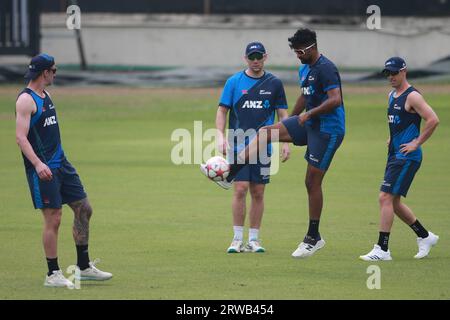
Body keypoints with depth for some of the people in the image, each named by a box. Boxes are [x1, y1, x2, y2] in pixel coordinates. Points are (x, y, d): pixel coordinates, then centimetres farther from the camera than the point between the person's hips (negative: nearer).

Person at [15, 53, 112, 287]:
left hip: (61, 164, 9)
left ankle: (84, 267, 19)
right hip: (43, 169, -9)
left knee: (83, 209, 9)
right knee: (53, 219, -7)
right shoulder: (26, 100, -13)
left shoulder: (45, 96, 15)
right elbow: (21, 137, -21)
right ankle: (53, 275, 2)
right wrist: (37, 164, -32)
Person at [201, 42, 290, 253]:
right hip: (238, 146, -2)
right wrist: (220, 137, -9)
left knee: (258, 193, 4)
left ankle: (254, 239, 11)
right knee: (241, 189, -9)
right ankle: (237, 239, -2)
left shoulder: (274, 83, 6)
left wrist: (285, 143, 2)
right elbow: (222, 110, 4)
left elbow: (283, 115, 10)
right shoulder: (234, 82, 2)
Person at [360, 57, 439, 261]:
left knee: (385, 197, -15)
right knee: (393, 202, 13)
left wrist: (416, 143, -17)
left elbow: (433, 120, -20)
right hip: (394, 154, 10)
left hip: (407, 156, -10)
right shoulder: (392, 96, 16)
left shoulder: (412, 96, -12)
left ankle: (382, 250, -14)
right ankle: (425, 237, 27)